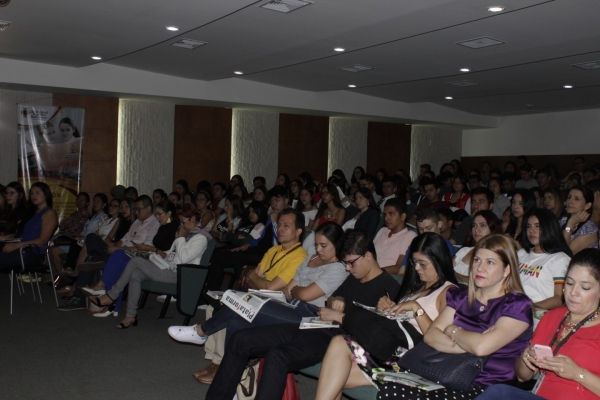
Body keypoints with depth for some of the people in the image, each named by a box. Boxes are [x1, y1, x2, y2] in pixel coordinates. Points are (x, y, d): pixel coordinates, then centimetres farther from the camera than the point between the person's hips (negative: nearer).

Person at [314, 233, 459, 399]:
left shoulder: (448, 291, 2)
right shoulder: (415, 286, 26)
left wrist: (416, 308, -17)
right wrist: (387, 307, 4)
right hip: (392, 345, 7)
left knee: (339, 344, -22)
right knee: (336, 380, -17)